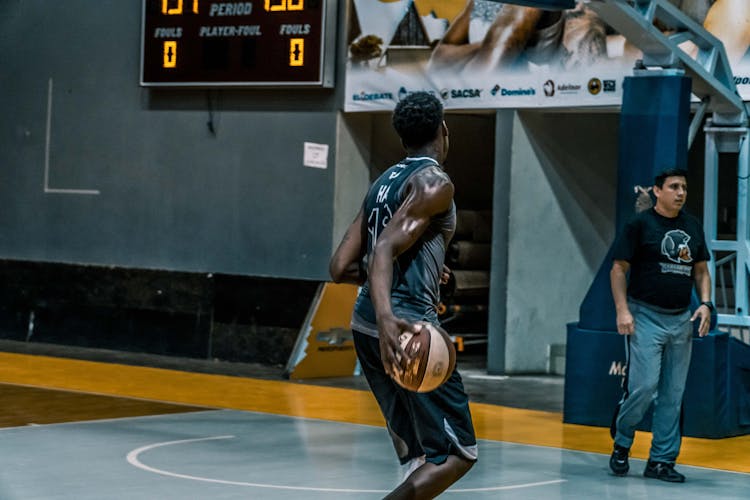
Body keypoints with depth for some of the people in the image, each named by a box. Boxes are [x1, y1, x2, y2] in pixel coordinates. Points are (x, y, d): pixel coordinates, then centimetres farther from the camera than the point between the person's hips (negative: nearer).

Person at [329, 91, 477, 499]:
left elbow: (341, 268, 14)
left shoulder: (383, 182, 16)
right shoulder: (434, 182, -7)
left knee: (421, 456, 17)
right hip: (405, 326, -9)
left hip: (366, 327, 9)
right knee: (456, 454, -4)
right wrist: (386, 317, -36)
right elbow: (385, 247, -22)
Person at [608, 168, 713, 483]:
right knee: (644, 386, -12)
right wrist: (622, 310, -14)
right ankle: (621, 442, 12)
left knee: (673, 395, 6)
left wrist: (705, 304, 2)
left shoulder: (693, 227, 12)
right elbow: (618, 269, -5)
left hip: (681, 320, 6)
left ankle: (662, 460, 13)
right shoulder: (639, 224, -5)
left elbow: (701, 270, 18)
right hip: (646, 317, -6)